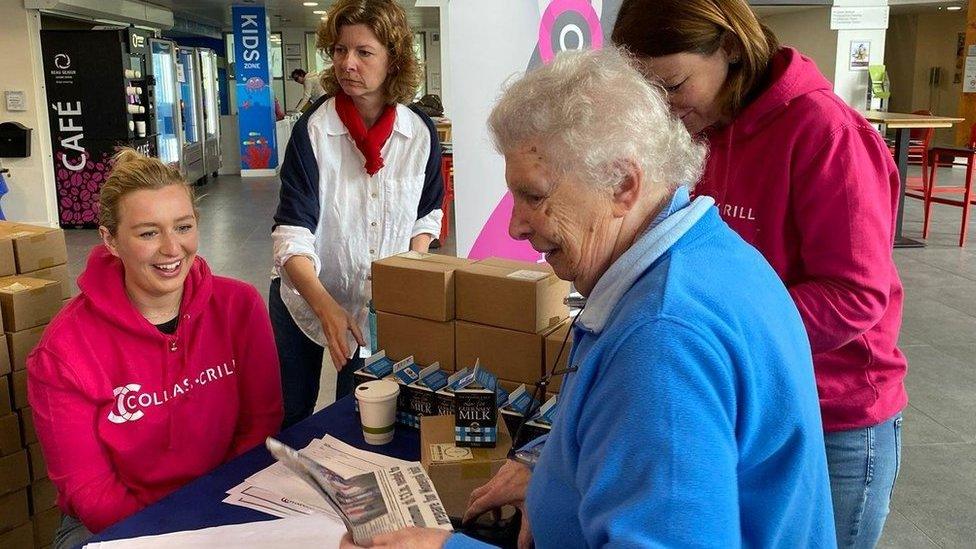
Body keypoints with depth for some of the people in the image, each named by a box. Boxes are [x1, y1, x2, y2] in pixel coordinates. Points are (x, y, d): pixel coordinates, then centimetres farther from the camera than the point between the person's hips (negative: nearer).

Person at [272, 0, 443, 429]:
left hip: (380, 303, 2)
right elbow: (292, 236, -24)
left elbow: (427, 214, 6)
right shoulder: (312, 130, -18)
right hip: (306, 295, -1)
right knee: (288, 417, 12)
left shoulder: (421, 133, -9)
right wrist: (327, 308, -38)